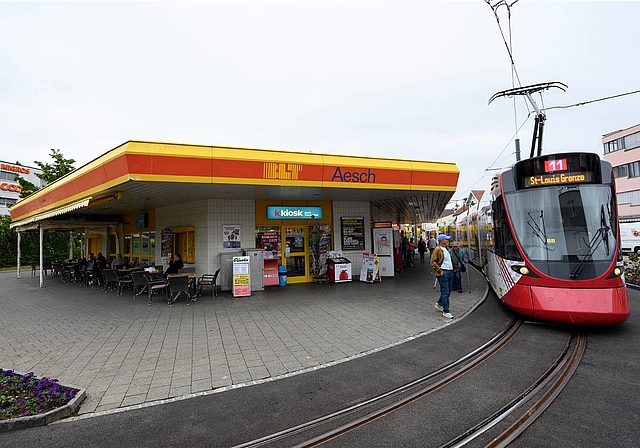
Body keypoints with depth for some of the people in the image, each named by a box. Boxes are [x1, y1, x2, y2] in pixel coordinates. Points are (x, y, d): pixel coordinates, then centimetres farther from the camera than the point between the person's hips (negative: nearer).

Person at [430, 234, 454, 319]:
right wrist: (440, 270, -19)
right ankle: (446, 311, -1)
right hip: (443, 273, -9)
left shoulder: (445, 249, 16)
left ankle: (439, 304, 35)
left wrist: (452, 269, 19)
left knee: (448, 291, 16)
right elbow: (433, 262, -17)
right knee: (445, 292, -6)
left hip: (450, 272, 9)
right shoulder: (437, 250, -13)